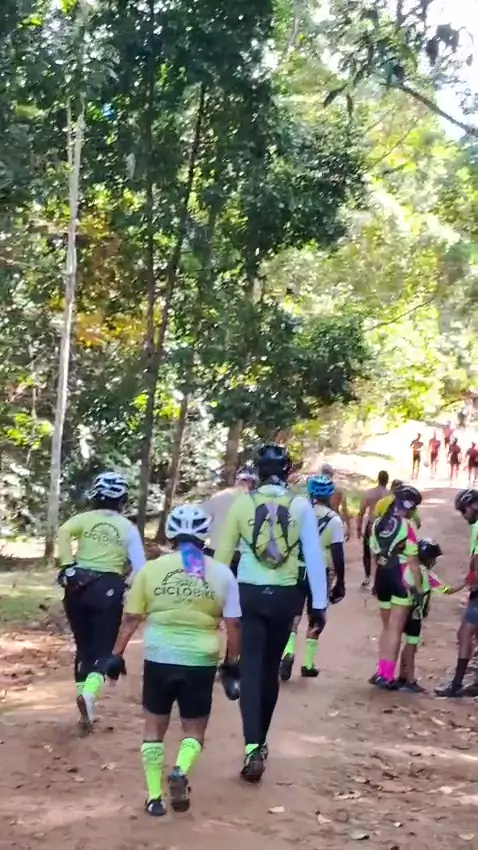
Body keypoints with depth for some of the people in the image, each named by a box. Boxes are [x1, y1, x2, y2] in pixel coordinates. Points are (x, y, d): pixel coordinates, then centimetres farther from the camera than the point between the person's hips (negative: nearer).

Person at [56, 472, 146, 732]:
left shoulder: (84, 518, 5)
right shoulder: (128, 528, 5)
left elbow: (63, 532, -15)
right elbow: (139, 567, -2)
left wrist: (67, 565, -13)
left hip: (79, 585, 2)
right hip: (109, 588, -2)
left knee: (83, 646, 15)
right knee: (104, 647, 2)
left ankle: (84, 702, 16)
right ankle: (90, 692, -26)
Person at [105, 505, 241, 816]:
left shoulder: (152, 569, -1)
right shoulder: (222, 573, 0)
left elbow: (132, 618, 1)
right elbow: (233, 624, 1)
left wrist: (117, 654, 10)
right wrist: (233, 661, 13)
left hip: (160, 659, 0)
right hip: (201, 662, 0)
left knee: (155, 726, 17)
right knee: (195, 728, 16)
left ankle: (155, 797, 16)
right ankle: (181, 771, -11)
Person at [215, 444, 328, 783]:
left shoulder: (243, 502, -4)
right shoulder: (301, 505, -3)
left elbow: (223, 553, 0)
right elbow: (315, 556, -2)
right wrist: (319, 605, 4)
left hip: (249, 593, -1)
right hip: (284, 595, 1)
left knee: (251, 668, 0)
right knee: (271, 668, 16)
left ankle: (253, 748, -14)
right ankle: (260, 742, 28)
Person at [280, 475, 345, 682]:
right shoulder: (334, 520, -6)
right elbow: (338, 555, -7)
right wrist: (340, 583, 0)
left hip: (297, 570, 1)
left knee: (294, 613, 6)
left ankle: (288, 652, -17)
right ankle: (308, 664, 16)